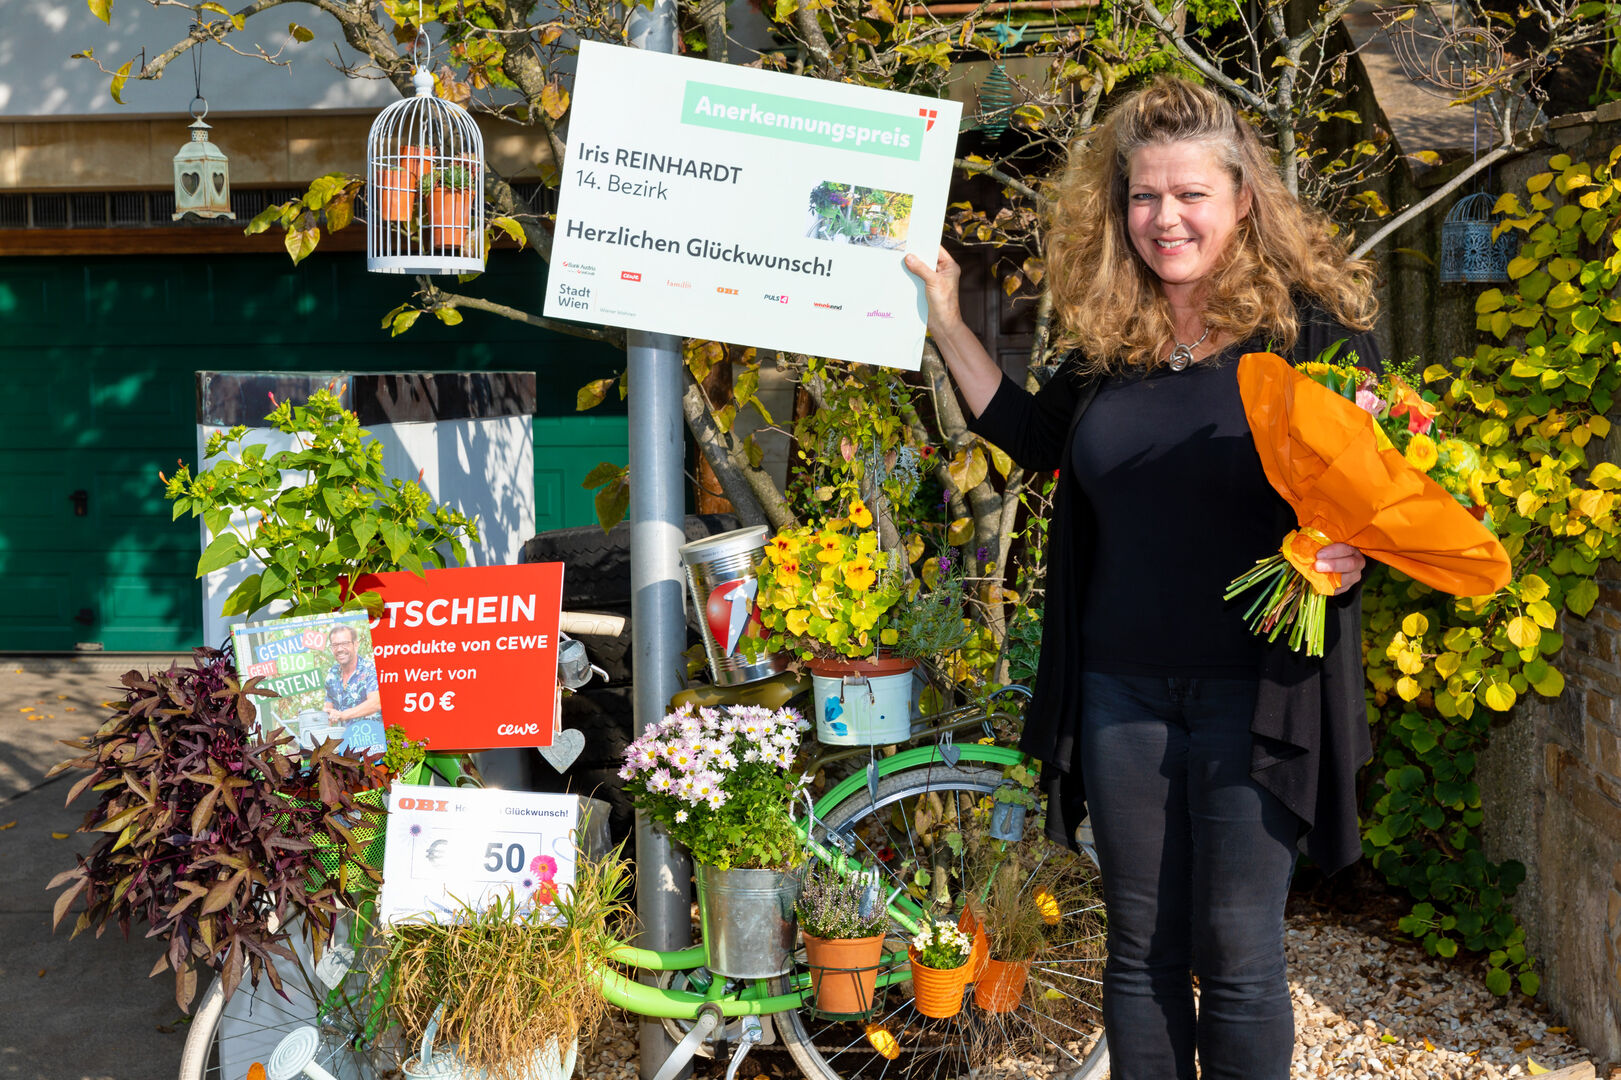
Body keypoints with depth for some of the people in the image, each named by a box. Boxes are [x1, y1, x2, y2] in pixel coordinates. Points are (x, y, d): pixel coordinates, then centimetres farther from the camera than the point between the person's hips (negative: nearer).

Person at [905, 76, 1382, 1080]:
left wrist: (1349, 554, -23)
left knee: (1238, 955, 3)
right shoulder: (1109, 338, 7)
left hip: (1256, 689, -4)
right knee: (1141, 949, 14)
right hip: (1121, 687, 4)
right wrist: (946, 318, 20)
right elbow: (1034, 434, 24)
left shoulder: (1315, 327, -6)